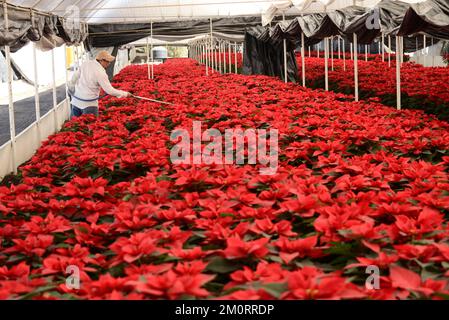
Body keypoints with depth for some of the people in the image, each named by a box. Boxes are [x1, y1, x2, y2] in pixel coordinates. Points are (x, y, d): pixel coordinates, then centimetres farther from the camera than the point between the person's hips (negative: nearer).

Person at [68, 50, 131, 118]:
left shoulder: (86, 64, 0)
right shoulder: (100, 73, -18)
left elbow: (74, 78, 9)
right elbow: (109, 90, -17)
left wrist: (71, 89, 25)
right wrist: (125, 94, -7)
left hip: (76, 100, 7)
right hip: (89, 104, -7)